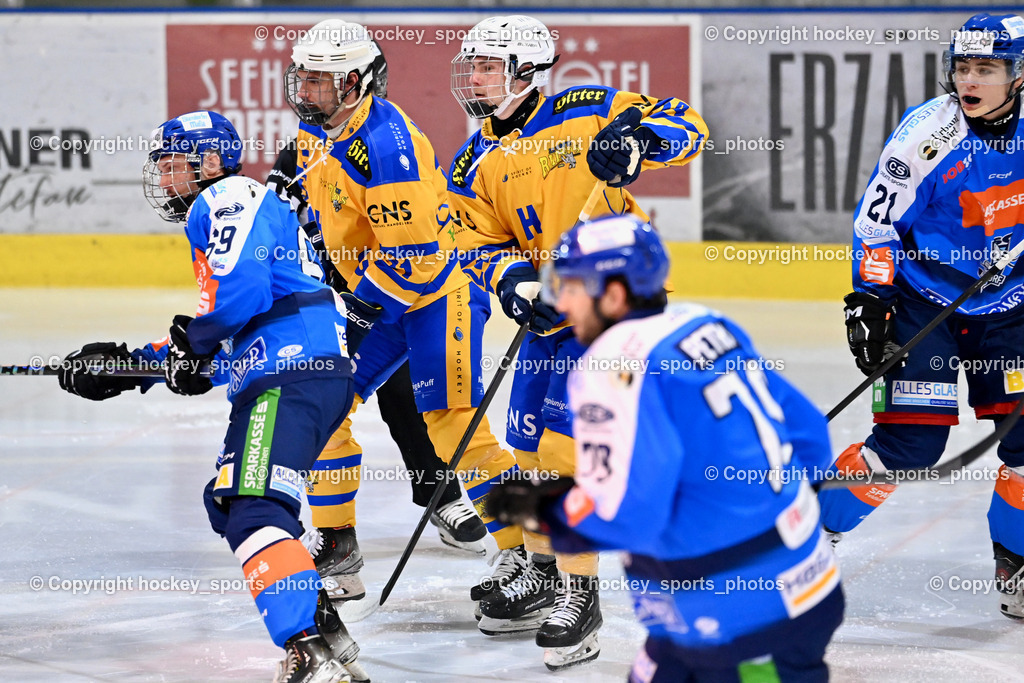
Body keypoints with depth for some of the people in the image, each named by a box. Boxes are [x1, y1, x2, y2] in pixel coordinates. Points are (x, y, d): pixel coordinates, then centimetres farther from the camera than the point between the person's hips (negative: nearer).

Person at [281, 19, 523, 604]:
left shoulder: (386, 140, -27)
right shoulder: (316, 131, 2)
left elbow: (413, 249, -27)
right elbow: (321, 214, 22)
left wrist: (364, 309, -21)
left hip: (438, 288, -9)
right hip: (371, 291, 9)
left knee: (453, 423, -16)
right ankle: (337, 549, 14)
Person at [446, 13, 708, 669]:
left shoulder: (587, 112, -9)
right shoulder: (477, 163, 8)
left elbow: (685, 126, -10)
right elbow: (480, 243, 6)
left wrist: (636, 139, -30)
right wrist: (513, 280, -15)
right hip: (550, 313, 7)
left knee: (569, 439, -15)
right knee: (531, 441, 12)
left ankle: (578, 593, -6)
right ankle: (535, 571, 33)